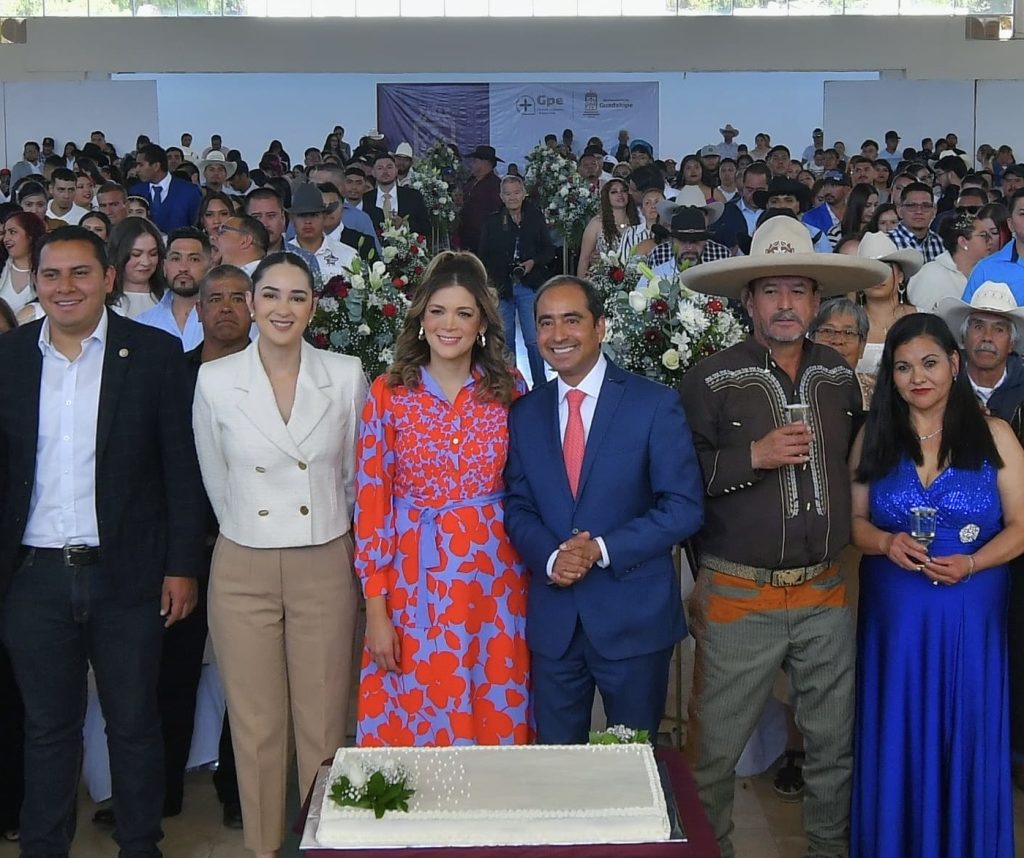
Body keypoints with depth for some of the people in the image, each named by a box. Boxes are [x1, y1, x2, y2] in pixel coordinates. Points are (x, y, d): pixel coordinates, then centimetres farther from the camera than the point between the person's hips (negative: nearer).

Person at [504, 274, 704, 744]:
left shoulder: (654, 404, -6)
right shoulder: (524, 413, 7)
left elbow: (684, 507, -9)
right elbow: (517, 506, 8)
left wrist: (602, 550, -17)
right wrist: (549, 557, -12)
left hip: (634, 617, -3)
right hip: (552, 620, 3)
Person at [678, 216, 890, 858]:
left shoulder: (839, 374, 7)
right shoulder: (712, 379, -8)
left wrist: (857, 541, 11)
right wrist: (752, 457, -21)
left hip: (827, 595, 4)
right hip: (740, 599, -4)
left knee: (835, 744, 16)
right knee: (715, 750, 4)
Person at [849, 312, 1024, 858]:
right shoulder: (874, 438, 4)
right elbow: (853, 519, 6)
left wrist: (970, 563, -17)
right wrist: (887, 543, -15)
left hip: (971, 615, -1)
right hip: (894, 615, 1)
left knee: (966, 739, 6)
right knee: (896, 740, 8)